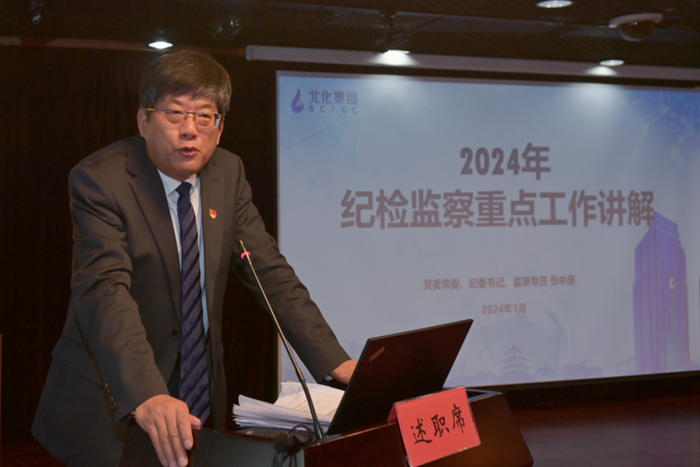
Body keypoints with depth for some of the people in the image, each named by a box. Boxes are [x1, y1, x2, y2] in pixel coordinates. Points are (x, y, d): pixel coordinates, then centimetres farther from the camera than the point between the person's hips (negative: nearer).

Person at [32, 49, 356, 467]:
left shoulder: (228, 173, 1)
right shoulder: (99, 180, -16)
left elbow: (271, 272, -1)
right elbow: (106, 291, -29)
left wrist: (334, 362, -12)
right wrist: (147, 396, -43)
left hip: (203, 404, 5)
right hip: (112, 412, -5)